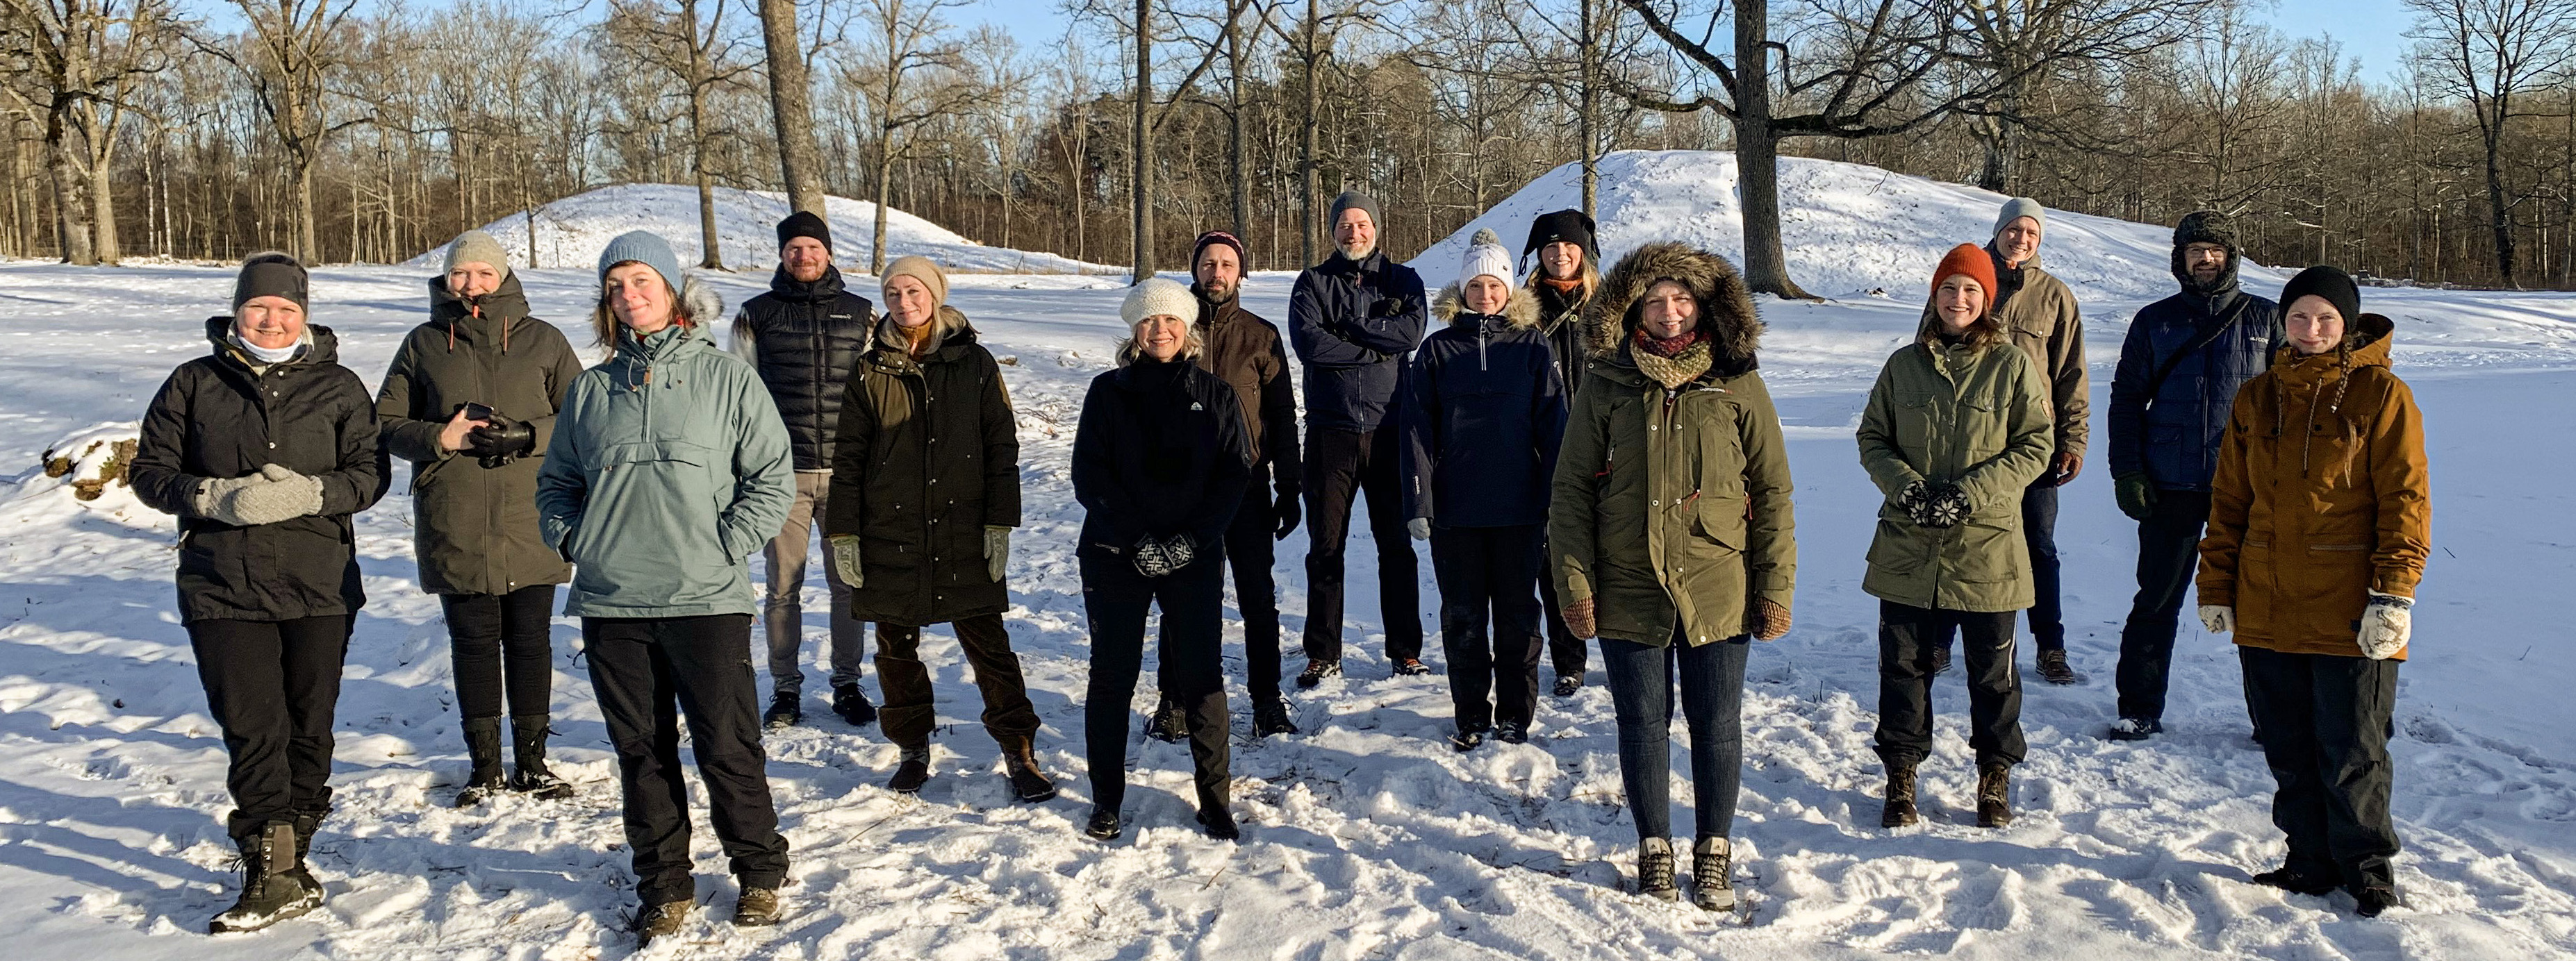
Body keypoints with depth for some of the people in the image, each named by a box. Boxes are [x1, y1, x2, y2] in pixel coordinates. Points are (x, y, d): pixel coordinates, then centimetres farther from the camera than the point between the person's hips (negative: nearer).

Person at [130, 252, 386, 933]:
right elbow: (149, 469, 6)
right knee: (252, 727, -8)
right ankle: (275, 875, -3)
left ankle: (287, 860, 23)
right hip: (222, 588, -1)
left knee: (309, 725, 8)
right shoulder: (194, 384, 7)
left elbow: (369, 473, 2)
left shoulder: (338, 388, 7)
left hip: (320, 589, 1)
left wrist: (313, 493, -18)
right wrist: (214, 497, -13)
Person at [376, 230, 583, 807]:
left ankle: (532, 760, 19)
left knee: (531, 640, 5)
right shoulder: (424, 344, 8)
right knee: (473, 642, 6)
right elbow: (386, 424, 8)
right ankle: (484, 765, 18)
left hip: (530, 523, 0)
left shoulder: (543, 341, 6)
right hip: (455, 527, 0)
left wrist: (526, 436, -13)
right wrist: (440, 438, -10)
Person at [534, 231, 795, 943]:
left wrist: (726, 546, -8)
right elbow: (555, 482, 20)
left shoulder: (727, 378, 0)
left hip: (707, 600, -3)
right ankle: (664, 886, 23)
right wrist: (574, 540, 3)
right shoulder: (590, 390, 10)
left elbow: (774, 476, 0)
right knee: (641, 752, 10)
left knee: (727, 748, 0)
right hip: (610, 605, 3)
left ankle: (760, 872, 20)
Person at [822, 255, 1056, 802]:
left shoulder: (974, 364, 2)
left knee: (988, 641, -2)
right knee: (896, 646, 9)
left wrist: (999, 524, -5)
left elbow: (1001, 447, 1)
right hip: (890, 535, 2)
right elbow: (848, 459, 6)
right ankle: (912, 749, 24)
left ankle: (1019, 752, 4)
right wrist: (843, 533, 1)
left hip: (963, 532, -2)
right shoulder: (870, 372, 4)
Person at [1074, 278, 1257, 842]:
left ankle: (1215, 799, 12)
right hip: (1115, 557, 0)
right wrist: (1138, 540, -12)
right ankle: (1106, 800, 19)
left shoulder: (1215, 394, 4)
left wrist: (1191, 538, -11)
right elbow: (1090, 476, -3)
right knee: (1112, 676, 6)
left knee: (1201, 676, 1)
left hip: (1195, 559, 0)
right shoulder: (1108, 392, 2)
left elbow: (1236, 473, 0)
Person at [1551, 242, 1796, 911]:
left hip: (1717, 588, 0)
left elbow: (1772, 491, 2)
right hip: (1630, 591, 0)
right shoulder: (1605, 386, 0)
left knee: (1717, 724, 8)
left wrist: (1776, 587, -1)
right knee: (1643, 723, 9)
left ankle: (1714, 854, 25)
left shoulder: (1738, 385, 0)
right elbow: (1572, 491, 2)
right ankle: (1655, 850, 26)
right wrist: (1575, 582, -4)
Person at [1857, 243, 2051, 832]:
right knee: (1903, 664, 8)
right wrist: (1906, 487, -11)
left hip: (1988, 546, -2)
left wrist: (1968, 493, -15)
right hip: (1908, 546, 2)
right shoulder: (1903, 365, 5)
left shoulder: (2012, 366, -2)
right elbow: (1873, 438, 7)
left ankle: (1996, 774, 28)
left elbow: (2035, 447, -4)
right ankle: (1901, 773, 23)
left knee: (1992, 669, 10)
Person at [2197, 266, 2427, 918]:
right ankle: (2311, 861, 26)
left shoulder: (2381, 395, -3)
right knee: (2289, 751, 12)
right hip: (2266, 609, 5)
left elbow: (2406, 499, -6)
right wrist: (2216, 586, 11)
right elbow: (2230, 499, 14)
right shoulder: (2258, 399, 11)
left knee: (2351, 754, 3)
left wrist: (2394, 593, -13)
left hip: (2349, 613, -4)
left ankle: (2368, 870, 20)